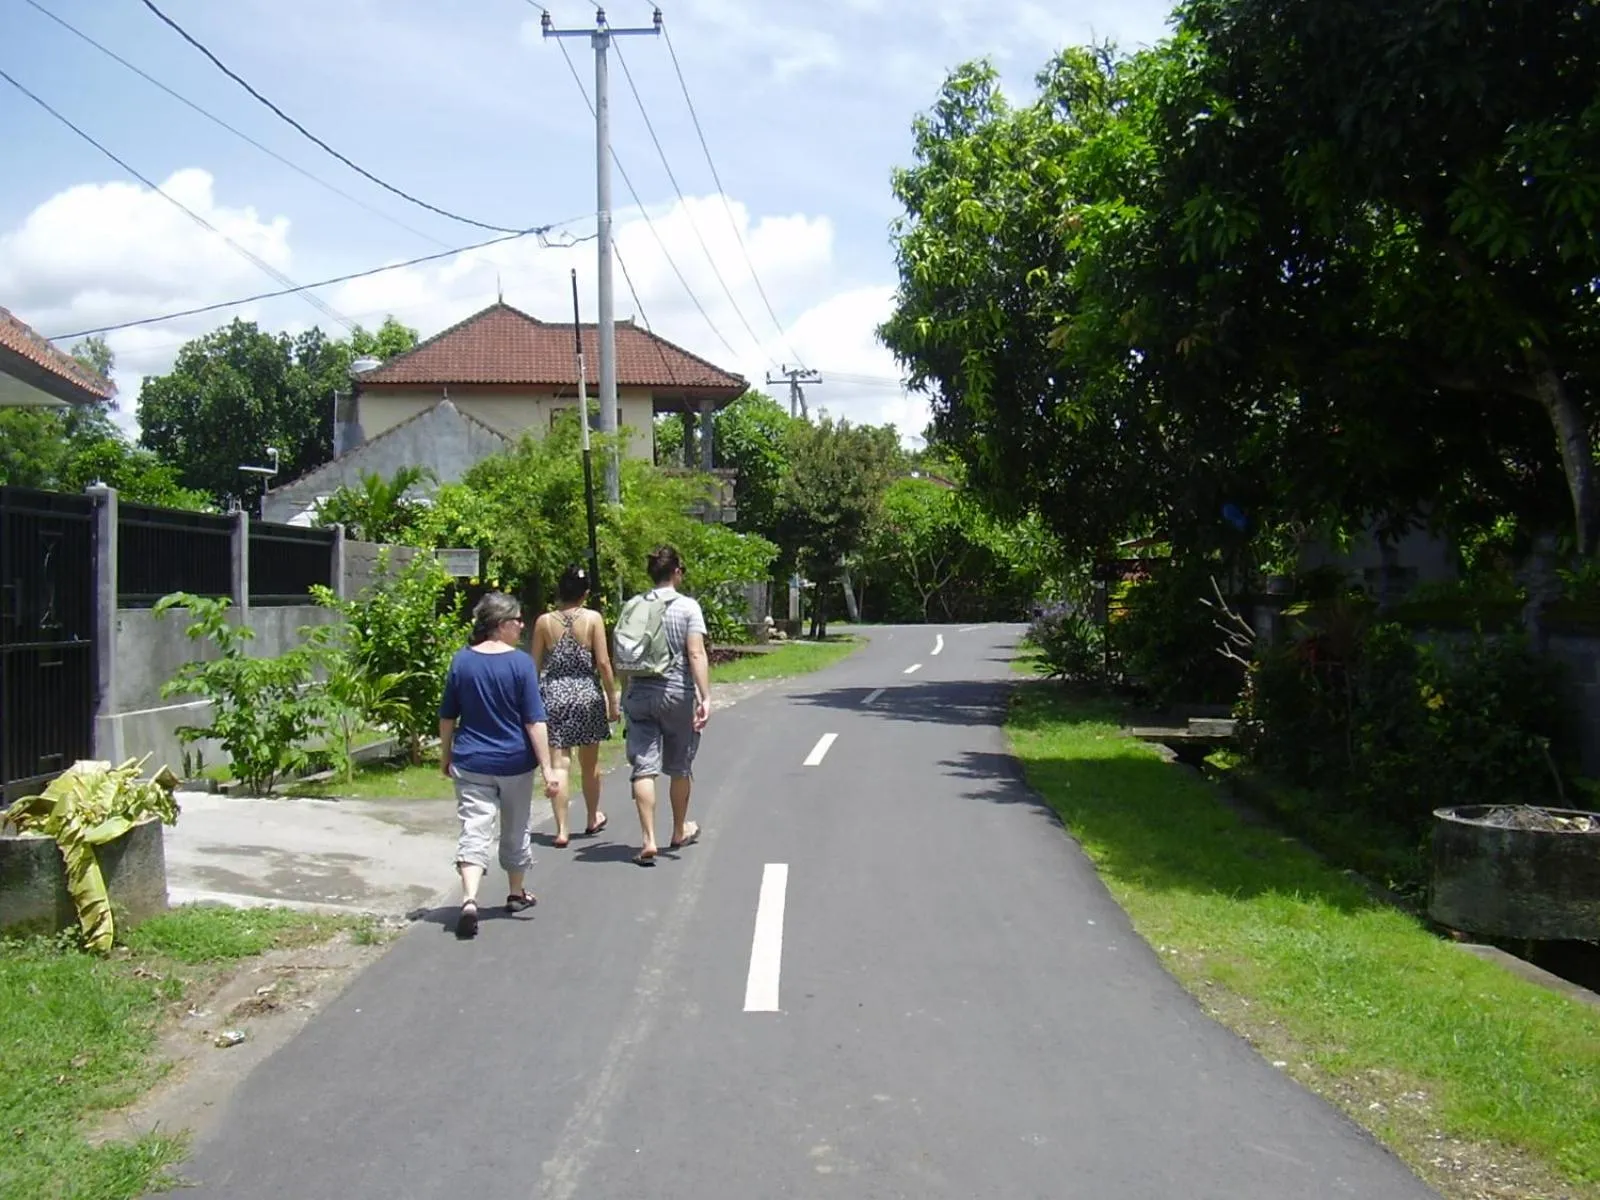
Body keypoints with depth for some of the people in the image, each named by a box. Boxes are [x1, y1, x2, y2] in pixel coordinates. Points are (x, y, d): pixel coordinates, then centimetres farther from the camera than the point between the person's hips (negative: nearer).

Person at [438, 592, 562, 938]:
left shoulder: (461, 661, -1)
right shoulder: (521, 663, -11)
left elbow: (447, 717, 5)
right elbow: (535, 721, -12)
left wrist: (446, 756, 19)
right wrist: (547, 767, -9)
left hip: (471, 763, 1)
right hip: (514, 762, -1)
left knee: (474, 831, -2)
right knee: (515, 831, 17)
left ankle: (469, 900, -22)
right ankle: (517, 894, 34)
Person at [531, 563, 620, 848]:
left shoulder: (544, 621, -2)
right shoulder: (593, 618, -5)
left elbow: (535, 665, 2)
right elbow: (603, 662, -6)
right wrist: (613, 699, 2)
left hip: (553, 694, 0)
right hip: (587, 693, 0)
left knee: (559, 765, 0)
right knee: (590, 763, 17)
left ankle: (562, 830, -4)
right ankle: (593, 820, 33)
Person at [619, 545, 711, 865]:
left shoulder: (633, 606, 5)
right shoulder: (687, 606, -6)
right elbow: (696, 655, -15)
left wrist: (624, 694, 18)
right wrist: (705, 697, -17)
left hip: (639, 694, 2)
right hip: (677, 694, -2)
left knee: (644, 769, 1)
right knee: (680, 768, 15)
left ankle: (649, 840, -7)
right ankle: (680, 831, 32)